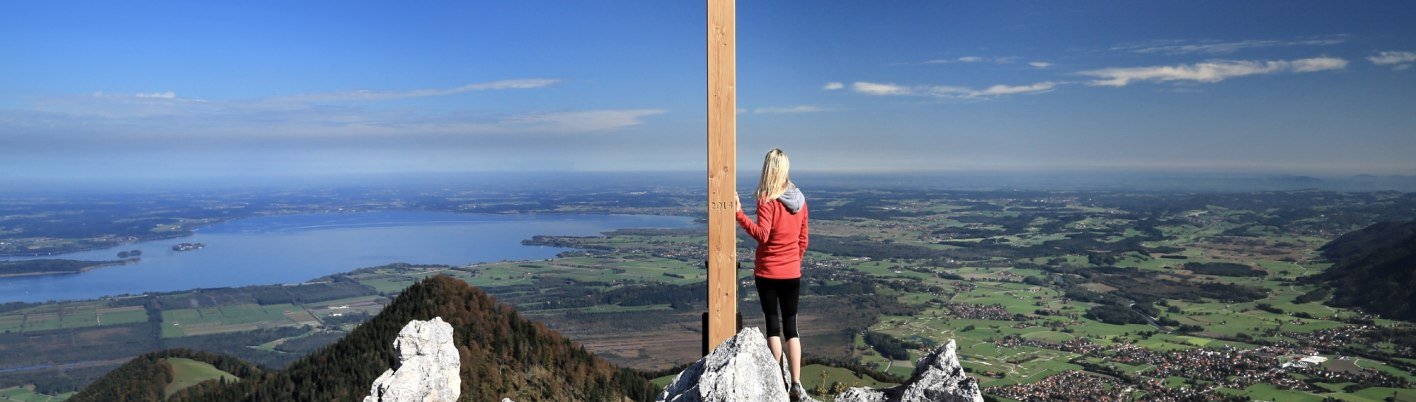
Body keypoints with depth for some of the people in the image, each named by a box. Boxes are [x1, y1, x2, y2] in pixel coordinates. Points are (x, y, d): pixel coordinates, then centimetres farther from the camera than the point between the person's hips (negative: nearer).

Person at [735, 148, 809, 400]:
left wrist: (739, 214, -25)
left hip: (768, 272, -4)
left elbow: (762, 235, -21)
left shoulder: (768, 200, -14)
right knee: (791, 327, 9)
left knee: (773, 325, 4)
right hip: (792, 274, 4)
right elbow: (803, 239, 9)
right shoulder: (799, 199, 4)